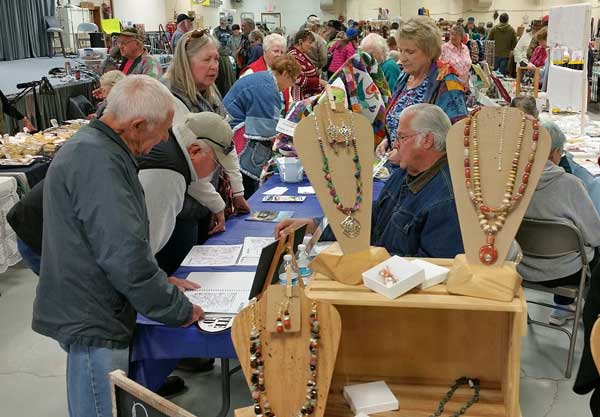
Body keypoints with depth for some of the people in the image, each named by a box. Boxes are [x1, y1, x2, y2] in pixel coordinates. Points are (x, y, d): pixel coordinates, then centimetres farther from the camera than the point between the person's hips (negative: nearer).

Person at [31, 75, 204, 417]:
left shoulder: (91, 146, 10)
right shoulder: (97, 161, -24)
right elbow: (125, 254, -27)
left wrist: (159, 280, 13)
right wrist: (179, 310, -15)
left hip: (89, 312, 10)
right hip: (92, 321, -10)